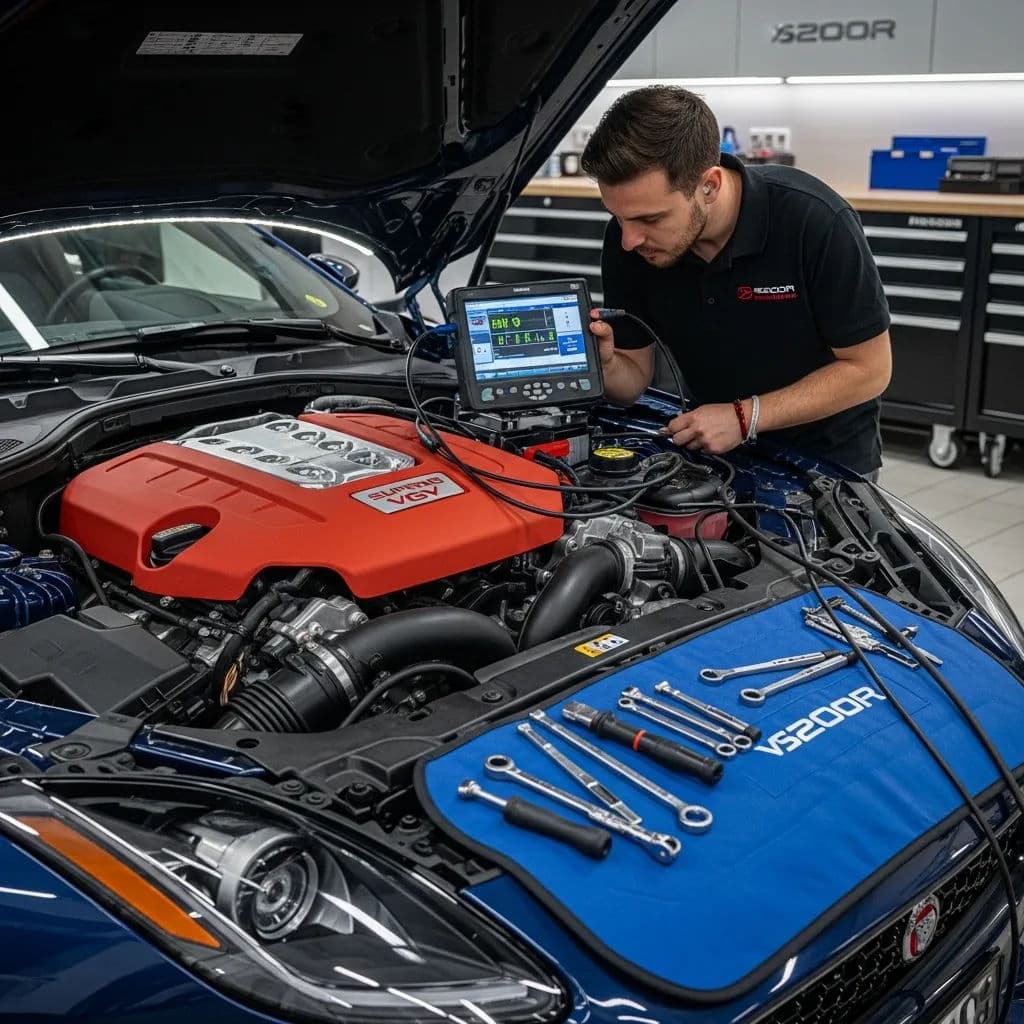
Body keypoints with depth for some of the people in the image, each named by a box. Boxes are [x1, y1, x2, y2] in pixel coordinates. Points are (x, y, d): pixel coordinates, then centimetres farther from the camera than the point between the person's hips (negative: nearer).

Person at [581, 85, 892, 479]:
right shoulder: (627, 237, -17)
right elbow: (634, 377, -6)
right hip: (711, 451, 3)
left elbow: (869, 369, -19)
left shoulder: (816, 221, -29)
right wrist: (602, 365, -29)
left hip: (824, 458, -3)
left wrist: (745, 417, -26)